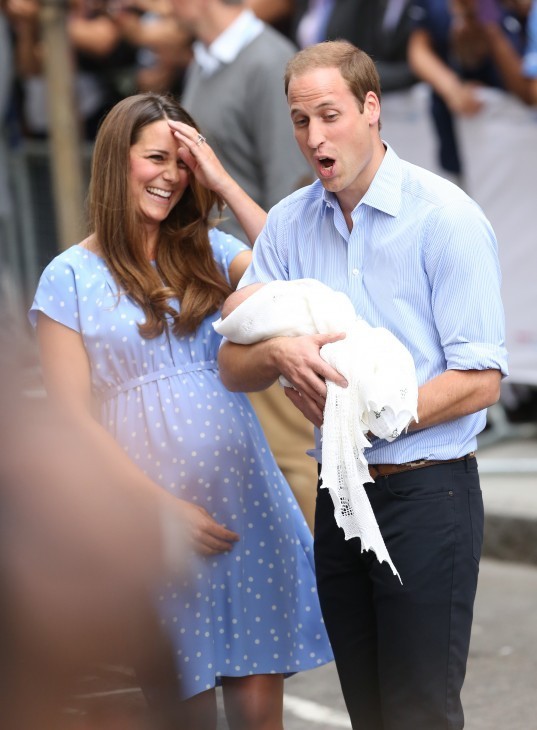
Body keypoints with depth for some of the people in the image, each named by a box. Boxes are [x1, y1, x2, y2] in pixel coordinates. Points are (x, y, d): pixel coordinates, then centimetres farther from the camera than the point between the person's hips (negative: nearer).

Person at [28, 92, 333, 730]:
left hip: (243, 493, 3)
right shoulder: (70, 278, -1)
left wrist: (224, 184, -7)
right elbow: (74, 418, -4)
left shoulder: (205, 249, 10)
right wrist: (164, 505, -11)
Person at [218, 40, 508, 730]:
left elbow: (481, 380, -13)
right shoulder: (289, 224, 6)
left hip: (426, 491, -5)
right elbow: (233, 367, 5)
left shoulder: (445, 218, -10)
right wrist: (280, 353, -18)